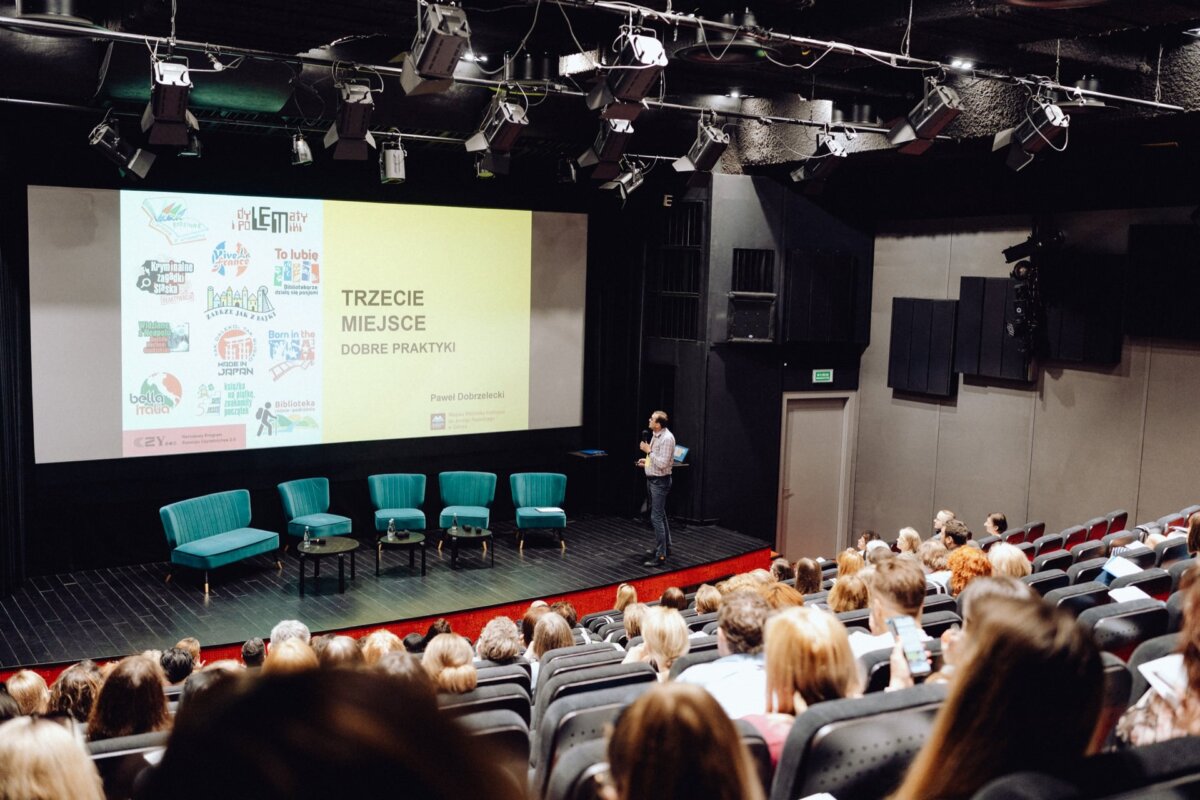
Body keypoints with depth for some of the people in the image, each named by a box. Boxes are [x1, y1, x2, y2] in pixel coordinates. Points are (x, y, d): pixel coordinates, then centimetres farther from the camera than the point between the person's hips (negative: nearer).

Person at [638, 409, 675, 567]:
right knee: (660, 515, 20)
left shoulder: (667, 438, -22)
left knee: (657, 517, -10)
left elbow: (663, 463, -25)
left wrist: (649, 451, -22)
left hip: (660, 481, -10)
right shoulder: (656, 435, 8)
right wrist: (647, 461, 7)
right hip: (652, 479, 10)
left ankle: (660, 556, -7)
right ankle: (665, 547, 34)